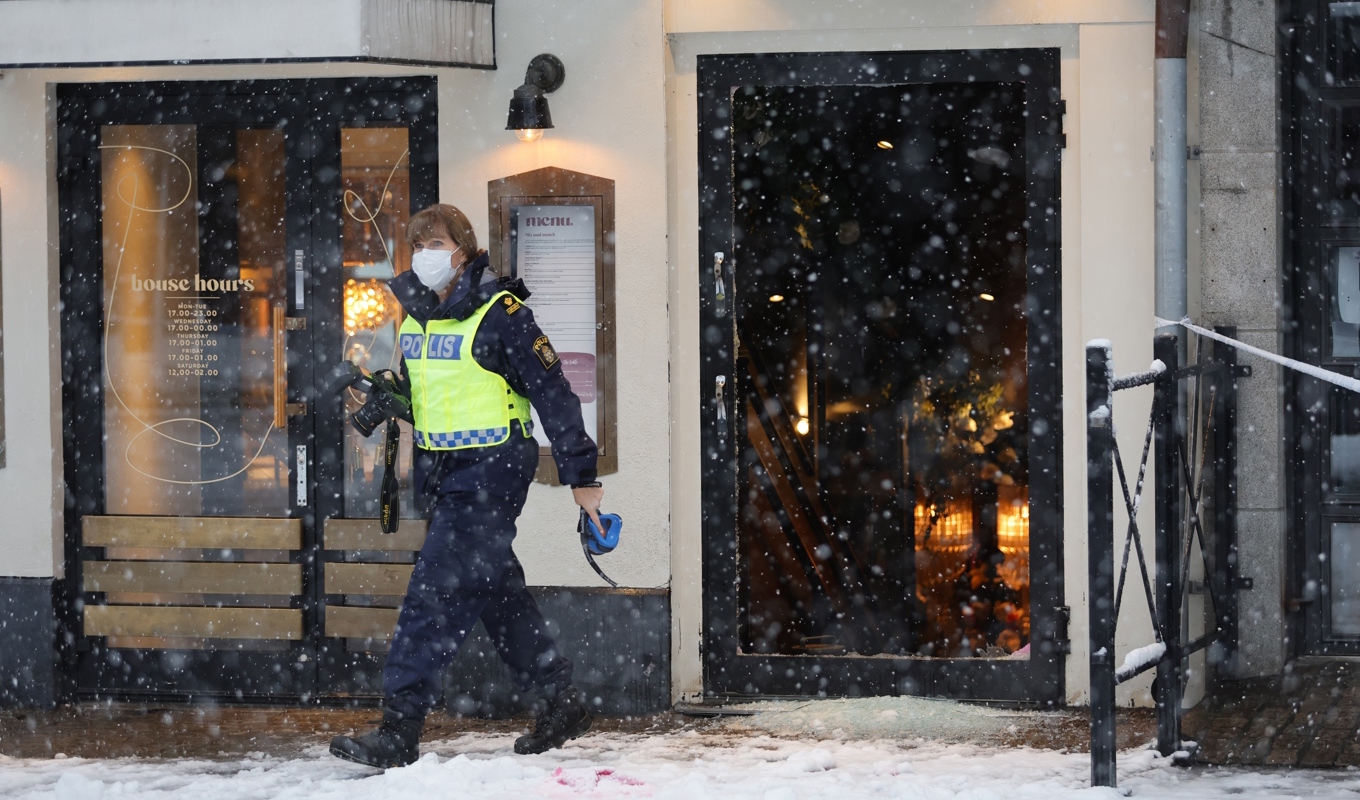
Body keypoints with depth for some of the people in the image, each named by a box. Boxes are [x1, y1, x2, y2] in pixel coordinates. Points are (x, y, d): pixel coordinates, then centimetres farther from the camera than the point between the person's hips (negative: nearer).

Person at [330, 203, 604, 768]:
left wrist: (580, 477, -10)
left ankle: (398, 732, -14)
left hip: (491, 472, -8)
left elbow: (553, 393, -10)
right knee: (498, 593, 13)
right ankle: (563, 706, 26)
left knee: (436, 593, -13)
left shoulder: (500, 314, -13)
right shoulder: (415, 315, 10)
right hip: (444, 472, 8)